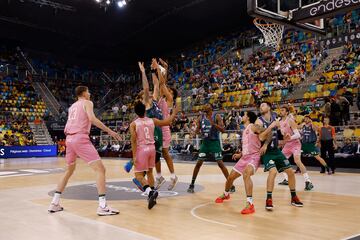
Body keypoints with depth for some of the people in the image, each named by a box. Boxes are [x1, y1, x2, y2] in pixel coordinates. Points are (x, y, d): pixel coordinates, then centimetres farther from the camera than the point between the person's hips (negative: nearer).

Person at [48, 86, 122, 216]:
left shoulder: (72, 106, 26)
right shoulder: (87, 102, 4)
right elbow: (92, 119, -14)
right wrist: (110, 131, -15)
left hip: (69, 138, 8)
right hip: (81, 138, -8)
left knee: (69, 171, 25)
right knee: (100, 169, -8)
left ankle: (54, 203, 24)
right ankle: (103, 206, -16)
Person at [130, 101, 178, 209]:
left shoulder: (133, 124, -5)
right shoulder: (152, 121, 3)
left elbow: (133, 140, -12)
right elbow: (167, 122, 12)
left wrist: (134, 156, -11)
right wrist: (173, 114, 28)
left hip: (141, 149, -4)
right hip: (152, 148, 4)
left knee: (139, 175, 0)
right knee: (149, 172, 20)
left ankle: (150, 192, -24)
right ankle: (152, 196, 21)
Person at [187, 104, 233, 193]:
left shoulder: (217, 117, -8)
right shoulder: (201, 117, 5)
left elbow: (223, 130, -16)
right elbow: (197, 130, 12)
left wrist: (213, 124, -28)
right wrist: (197, 131, -12)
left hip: (215, 142, -4)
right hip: (205, 142, 4)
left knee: (220, 163, -8)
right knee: (198, 163, 3)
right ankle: (192, 184, 14)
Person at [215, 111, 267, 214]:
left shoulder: (253, 127, -7)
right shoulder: (245, 130, 19)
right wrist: (240, 154, 20)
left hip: (254, 156, -9)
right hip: (244, 157, 9)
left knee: (246, 174, -36)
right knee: (231, 177, 16)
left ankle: (250, 204, -37)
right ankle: (226, 194, 45)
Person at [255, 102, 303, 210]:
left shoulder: (274, 117, 3)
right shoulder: (259, 121, -13)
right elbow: (261, 138, -27)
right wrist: (271, 126, -30)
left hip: (276, 150, 6)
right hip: (266, 152, -6)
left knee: (290, 171, 6)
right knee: (273, 171, -27)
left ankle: (294, 197, 23)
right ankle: (269, 199, -16)